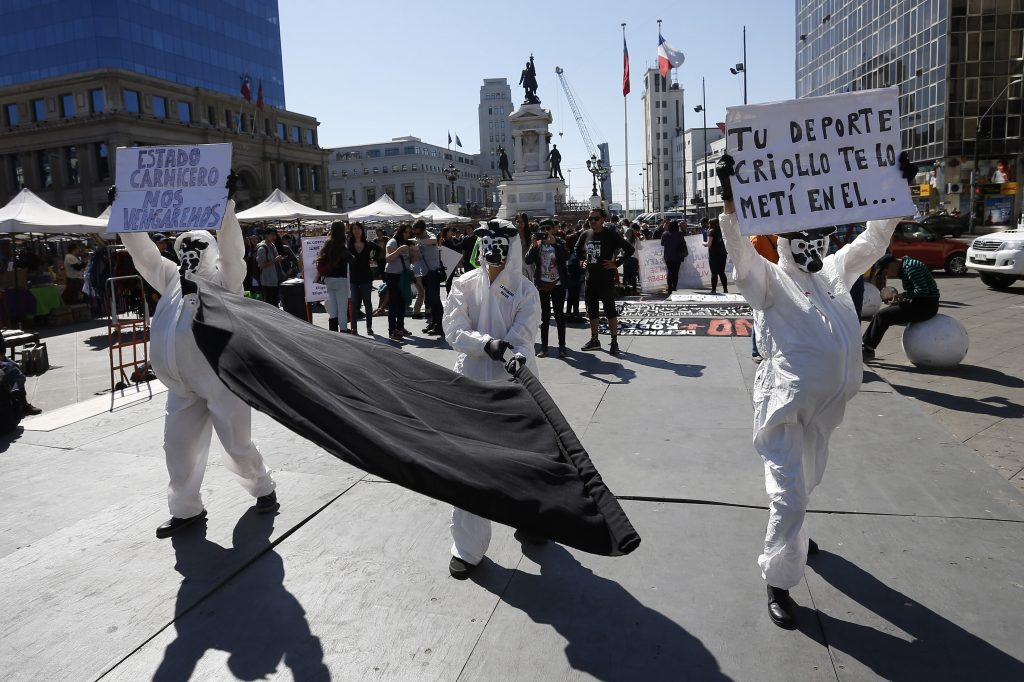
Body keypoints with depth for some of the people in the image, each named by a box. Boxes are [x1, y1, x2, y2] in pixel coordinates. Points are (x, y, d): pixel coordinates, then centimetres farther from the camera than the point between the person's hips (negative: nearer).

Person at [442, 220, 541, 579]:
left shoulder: (526, 291, -2)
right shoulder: (464, 285, -2)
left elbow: (522, 336, -12)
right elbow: (454, 330, -10)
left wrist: (517, 359, -34)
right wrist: (488, 343, -28)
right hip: (472, 382, 0)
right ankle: (467, 546, 11)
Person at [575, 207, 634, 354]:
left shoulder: (610, 235, -10)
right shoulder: (585, 235, 7)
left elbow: (629, 249, -11)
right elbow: (578, 249, 27)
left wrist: (616, 264, -13)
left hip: (606, 279, -6)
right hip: (590, 279, 6)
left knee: (610, 310, -2)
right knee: (592, 310, 13)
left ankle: (614, 342, 5)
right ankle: (594, 340, 25)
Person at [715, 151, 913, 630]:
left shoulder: (835, 271, 10)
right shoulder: (769, 280, -9)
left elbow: (874, 240, 18)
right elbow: (741, 250, -26)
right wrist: (731, 200, -39)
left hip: (826, 404, 7)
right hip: (785, 405, -7)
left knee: (807, 481, 25)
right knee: (789, 495, -5)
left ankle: (791, 536, 52)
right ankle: (778, 583, 11)